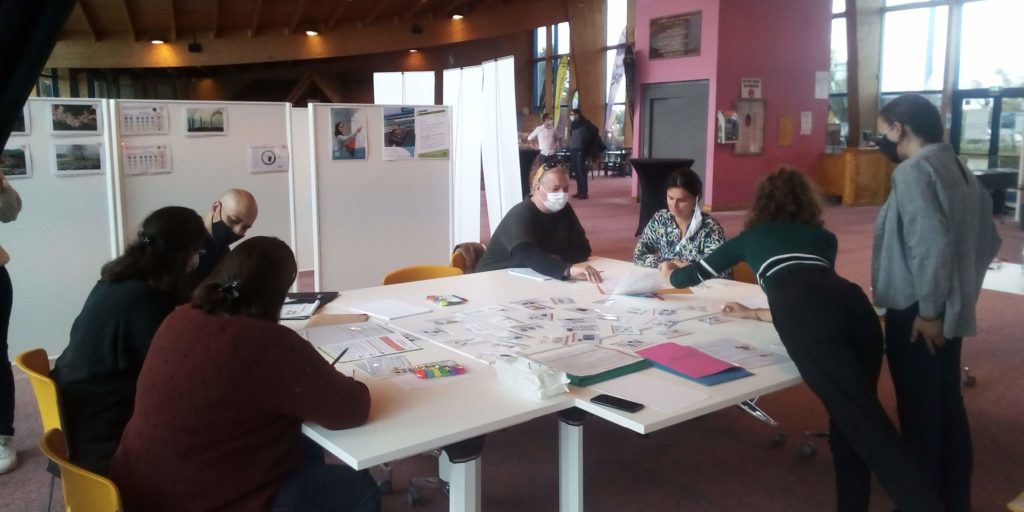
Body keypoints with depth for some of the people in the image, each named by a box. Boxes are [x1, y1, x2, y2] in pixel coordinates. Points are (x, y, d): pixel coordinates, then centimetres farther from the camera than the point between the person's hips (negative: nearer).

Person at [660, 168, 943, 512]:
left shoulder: (752, 236, 32)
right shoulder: (824, 238, 38)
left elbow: (688, 277, 41)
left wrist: (671, 272, 64)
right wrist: (754, 314, 51)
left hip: (808, 318, -4)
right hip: (854, 304, 4)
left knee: (864, 425, -10)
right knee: (849, 422, 15)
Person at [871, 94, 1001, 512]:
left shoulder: (912, 171, -16)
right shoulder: (957, 169, 11)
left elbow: (930, 244, -25)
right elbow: (988, 239, 16)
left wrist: (927, 310, -19)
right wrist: (962, 290, 20)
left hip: (916, 314, -9)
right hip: (951, 310, 9)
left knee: (919, 413, 4)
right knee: (948, 408, 18)